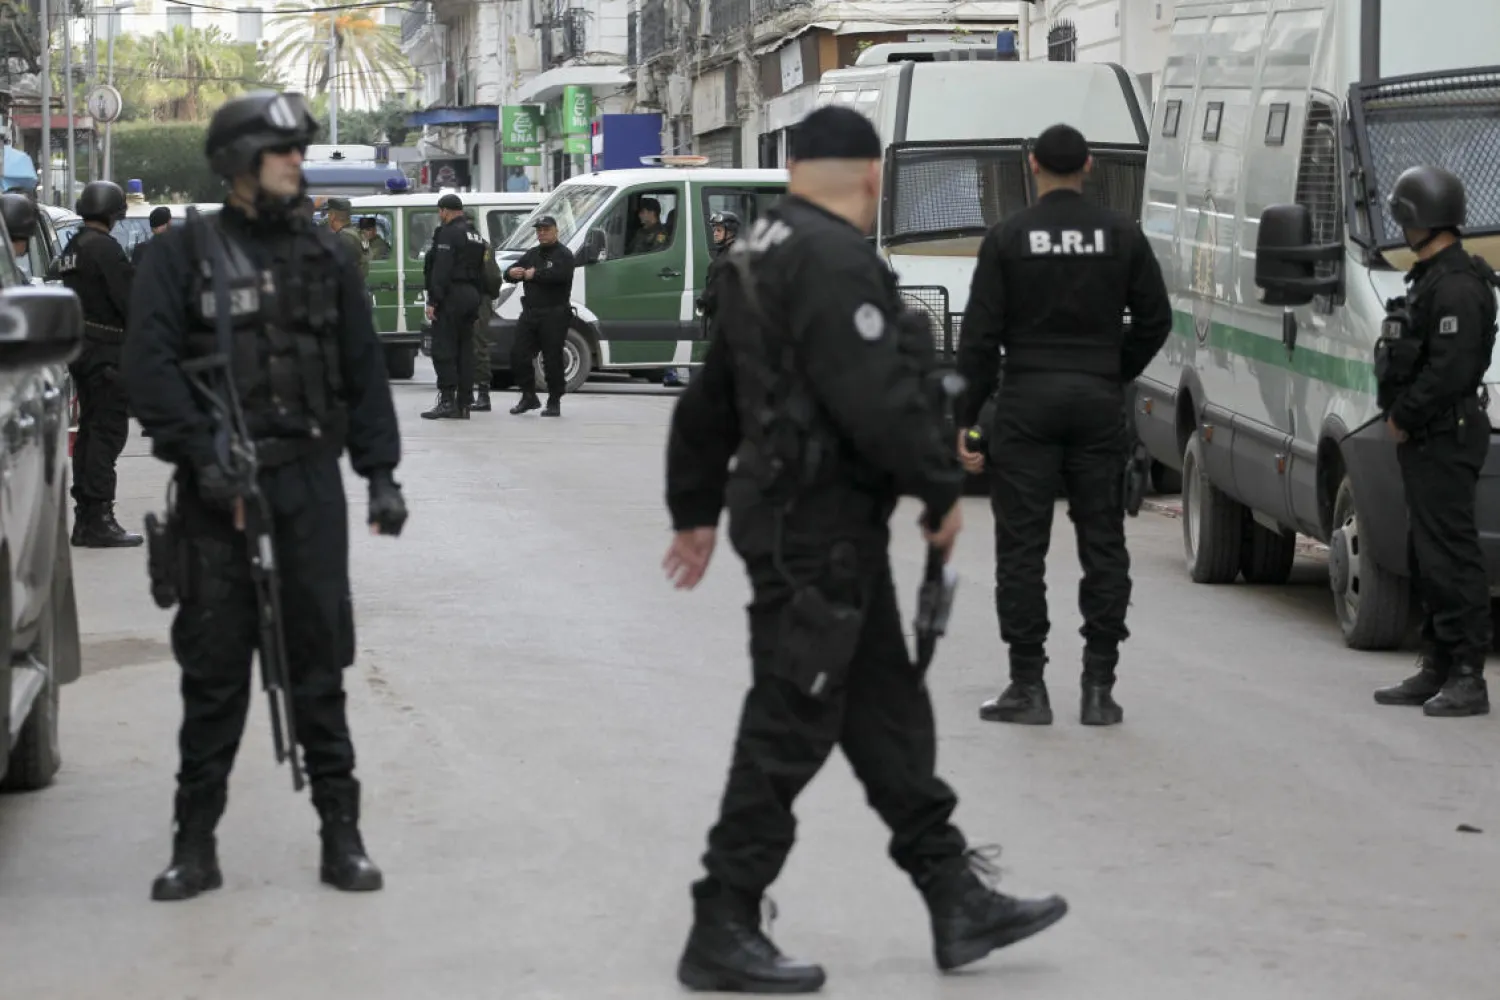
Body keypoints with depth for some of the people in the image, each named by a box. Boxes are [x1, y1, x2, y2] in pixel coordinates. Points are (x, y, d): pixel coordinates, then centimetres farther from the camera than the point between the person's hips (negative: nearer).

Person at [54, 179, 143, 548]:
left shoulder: (71, 249, 15)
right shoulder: (104, 248, -14)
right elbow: (129, 298, -18)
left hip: (79, 347, 10)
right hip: (106, 348, -10)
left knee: (90, 429, 14)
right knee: (109, 430, -9)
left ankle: (85, 518, 17)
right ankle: (99, 520, -12)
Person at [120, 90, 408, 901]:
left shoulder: (323, 257, 12)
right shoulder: (184, 254, 1)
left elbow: (364, 371, 12)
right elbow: (149, 366, -6)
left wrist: (381, 472, 5)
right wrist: (203, 457, -16)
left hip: (310, 481, 2)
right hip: (217, 491, -2)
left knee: (319, 660, 5)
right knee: (213, 667, 2)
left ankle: (341, 832, 11)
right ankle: (195, 841, 9)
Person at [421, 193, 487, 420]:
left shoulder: (449, 233, -10)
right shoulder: (476, 236, 19)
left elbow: (441, 270, -18)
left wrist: (433, 301, -18)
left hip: (451, 298, -9)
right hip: (471, 297, 9)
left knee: (443, 350, -9)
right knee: (465, 349, 9)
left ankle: (447, 400, -15)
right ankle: (464, 403, 8)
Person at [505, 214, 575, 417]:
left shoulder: (563, 254, -2)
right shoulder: (532, 254, 21)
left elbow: (559, 275, -23)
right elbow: (509, 273, 18)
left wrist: (533, 274, -13)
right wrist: (511, 273, -8)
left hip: (554, 315, -7)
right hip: (530, 313, 7)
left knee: (552, 359, -5)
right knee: (518, 355, 1)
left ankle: (554, 402, 2)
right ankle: (529, 397, 13)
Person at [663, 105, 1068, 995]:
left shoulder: (766, 255, 17)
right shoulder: (834, 260, -16)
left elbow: (711, 398, 24)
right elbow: (877, 396, -25)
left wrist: (696, 510, 30)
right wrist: (942, 489, -14)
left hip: (788, 513, 11)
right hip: (819, 527, -11)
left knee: (889, 712, 13)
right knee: (790, 729, -5)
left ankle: (957, 899, 19)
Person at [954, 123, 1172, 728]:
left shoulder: (1008, 239, -3)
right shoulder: (1121, 236, 4)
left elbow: (980, 337, -5)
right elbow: (1155, 319, 5)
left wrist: (965, 418, -1)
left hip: (1027, 402, -2)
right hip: (1099, 405, 2)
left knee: (1022, 545, 1)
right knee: (1103, 544, 6)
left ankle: (1028, 687, 0)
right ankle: (1099, 688, 5)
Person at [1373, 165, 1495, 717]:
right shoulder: (1432, 277, 16)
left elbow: (1451, 370, -24)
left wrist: (1404, 415, -14)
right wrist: (1402, 414, 10)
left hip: (1444, 438, -11)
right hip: (1427, 438, 11)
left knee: (1451, 557, -9)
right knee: (1427, 556, 14)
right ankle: (1437, 670, 20)